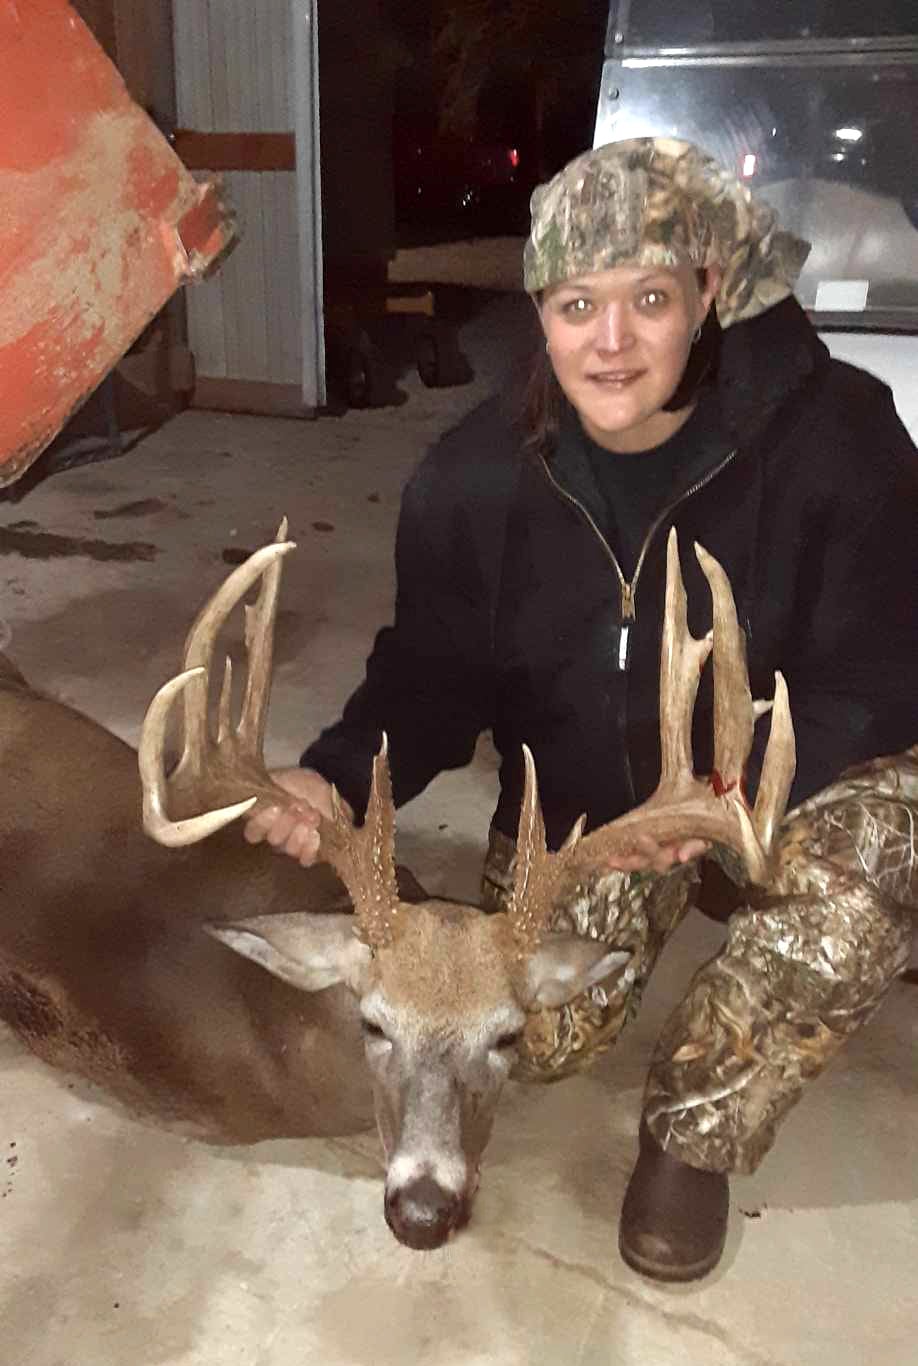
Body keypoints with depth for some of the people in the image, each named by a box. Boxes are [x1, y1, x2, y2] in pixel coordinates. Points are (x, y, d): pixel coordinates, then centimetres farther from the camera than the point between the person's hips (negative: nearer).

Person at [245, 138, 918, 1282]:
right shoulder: (474, 478, -13)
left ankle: (693, 1136, -3)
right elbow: (434, 671, -6)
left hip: (791, 769, -1)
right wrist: (333, 779, -25)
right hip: (581, 793, 2)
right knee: (538, 1042, -6)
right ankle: (667, 896, 29)